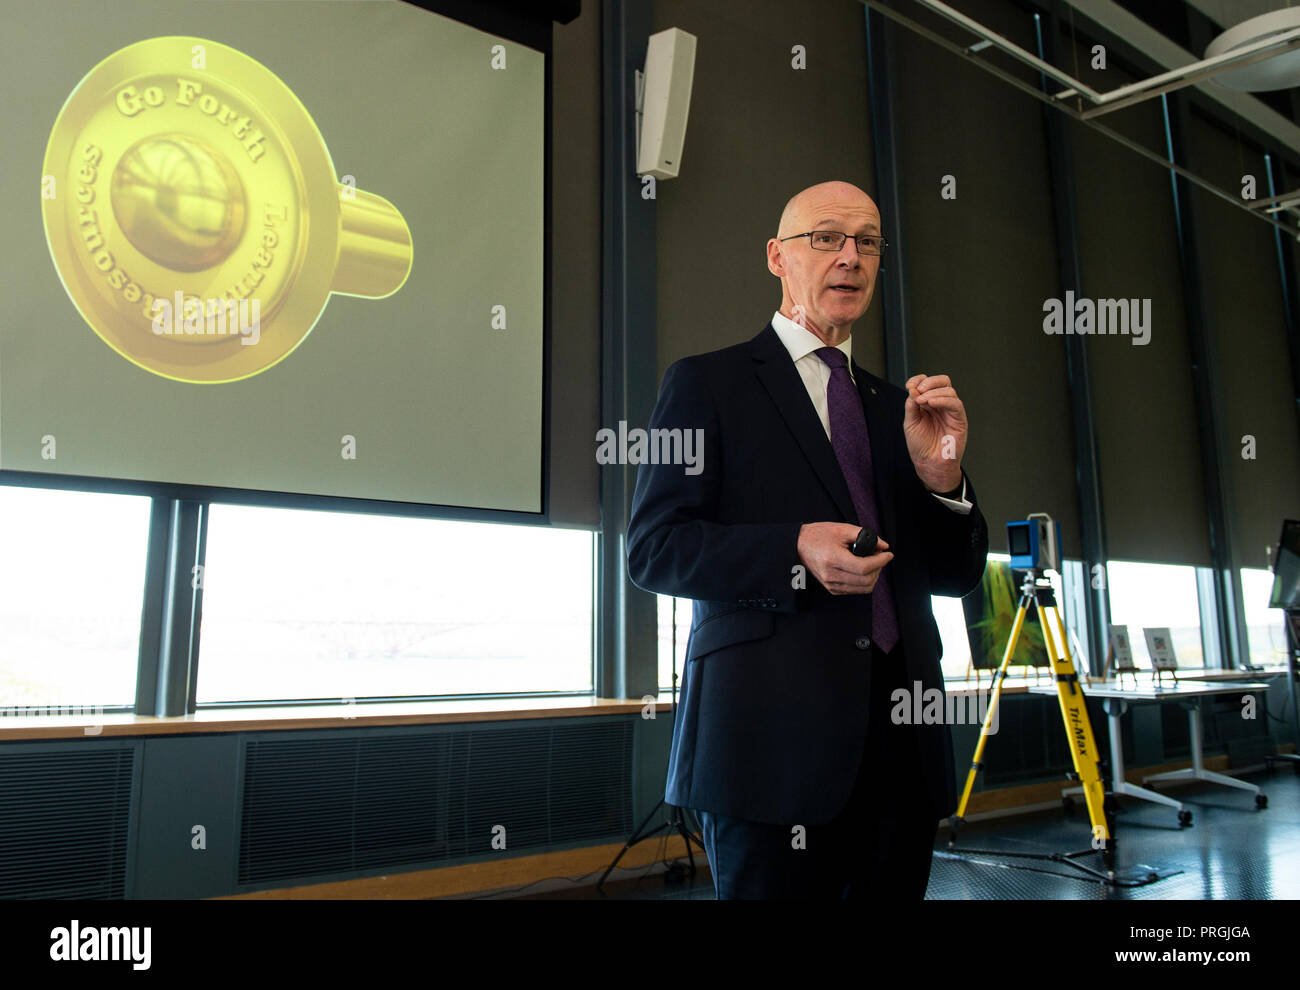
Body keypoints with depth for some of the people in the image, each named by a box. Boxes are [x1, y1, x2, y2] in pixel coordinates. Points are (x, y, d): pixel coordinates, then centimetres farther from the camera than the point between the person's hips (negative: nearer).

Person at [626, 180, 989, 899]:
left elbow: (959, 574, 16)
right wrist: (794, 552, -19)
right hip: (774, 737, -5)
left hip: (903, 739, 5)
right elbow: (651, 548, -5)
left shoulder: (894, 407, 17)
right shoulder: (706, 383, 3)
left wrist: (941, 479, -5)